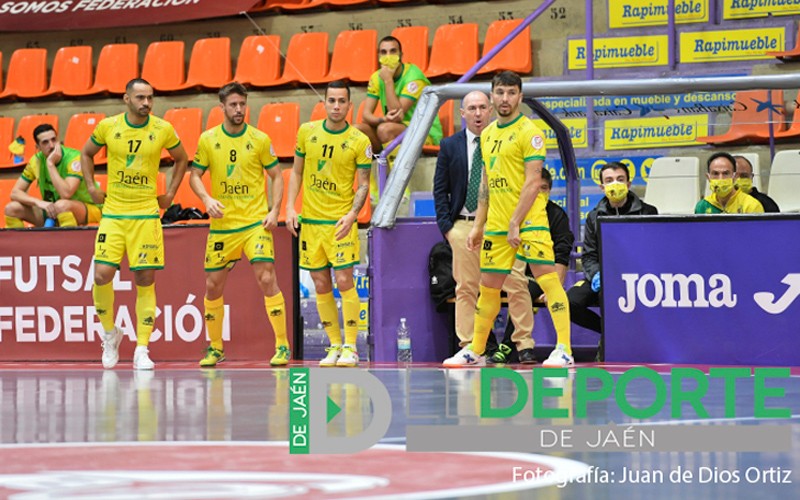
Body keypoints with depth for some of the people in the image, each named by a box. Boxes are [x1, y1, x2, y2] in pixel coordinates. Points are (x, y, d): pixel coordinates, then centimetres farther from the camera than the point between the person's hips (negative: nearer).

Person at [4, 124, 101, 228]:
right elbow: (15, 192, -6)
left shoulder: (74, 157, -21)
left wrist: (50, 164, -30)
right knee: (12, 209, -11)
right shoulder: (36, 161, -5)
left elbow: (66, 194, -34)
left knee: (62, 205, -39)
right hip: (52, 211, 6)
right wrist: (39, 202, -24)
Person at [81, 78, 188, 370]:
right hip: (113, 212, 0)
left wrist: (170, 194, 9)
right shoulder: (108, 126, -1)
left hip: (146, 213, 0)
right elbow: (87, 154, 17)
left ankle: (142, 351, 3)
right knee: (102, 274, -11)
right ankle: (109, 333, 15)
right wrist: (91, 187, 6)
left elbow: (181, 159, 16)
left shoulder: (163, 130, -2)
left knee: (145, 280, -2)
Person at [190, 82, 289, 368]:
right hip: (222, 225, 2)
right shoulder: (208, 140, 3)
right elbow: (195, 176, 8)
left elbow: (276, 175, 6)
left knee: (266, 279, -14)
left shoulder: (260, 139, 0)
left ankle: (282, 346, -8)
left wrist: (274, 210, -6)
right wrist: (207, 199, -11)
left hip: (256, 223, -2)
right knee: (213, 286, 5)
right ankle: (215, 348, 22)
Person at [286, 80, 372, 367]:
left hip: (341, 220, -4)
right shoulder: (307, 132, 4)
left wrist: (352, 214, -17)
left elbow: (364, 183, -2)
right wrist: (290, 208, 3)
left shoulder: (359, 141, -5)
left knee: (344, 281, -10)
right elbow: (297, 171, 13)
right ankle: (334, 346, 15)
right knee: (321, 286, 6)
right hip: (310, 220, 4)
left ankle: (350, 347, -3)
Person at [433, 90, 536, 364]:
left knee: (516, 284, -8)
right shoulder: (450, 146, 9)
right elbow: (440, 190, 10)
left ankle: (525, 346, -3)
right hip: (464, 225, 1)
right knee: (466, 288, 1)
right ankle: (467, 347, 7)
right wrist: (446, 226, 1)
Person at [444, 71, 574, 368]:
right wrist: (478, 226, 17)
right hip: (496, 225, 7)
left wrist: (516, 223, -19)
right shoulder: (487, 134, 15)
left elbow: (533, 182, -14)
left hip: (528, 221, -7)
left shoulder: (529, 132, -7)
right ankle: (475, 351, 23)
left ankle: (564, 349, -15)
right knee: (488, 286, 12)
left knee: (547, 278, -13)